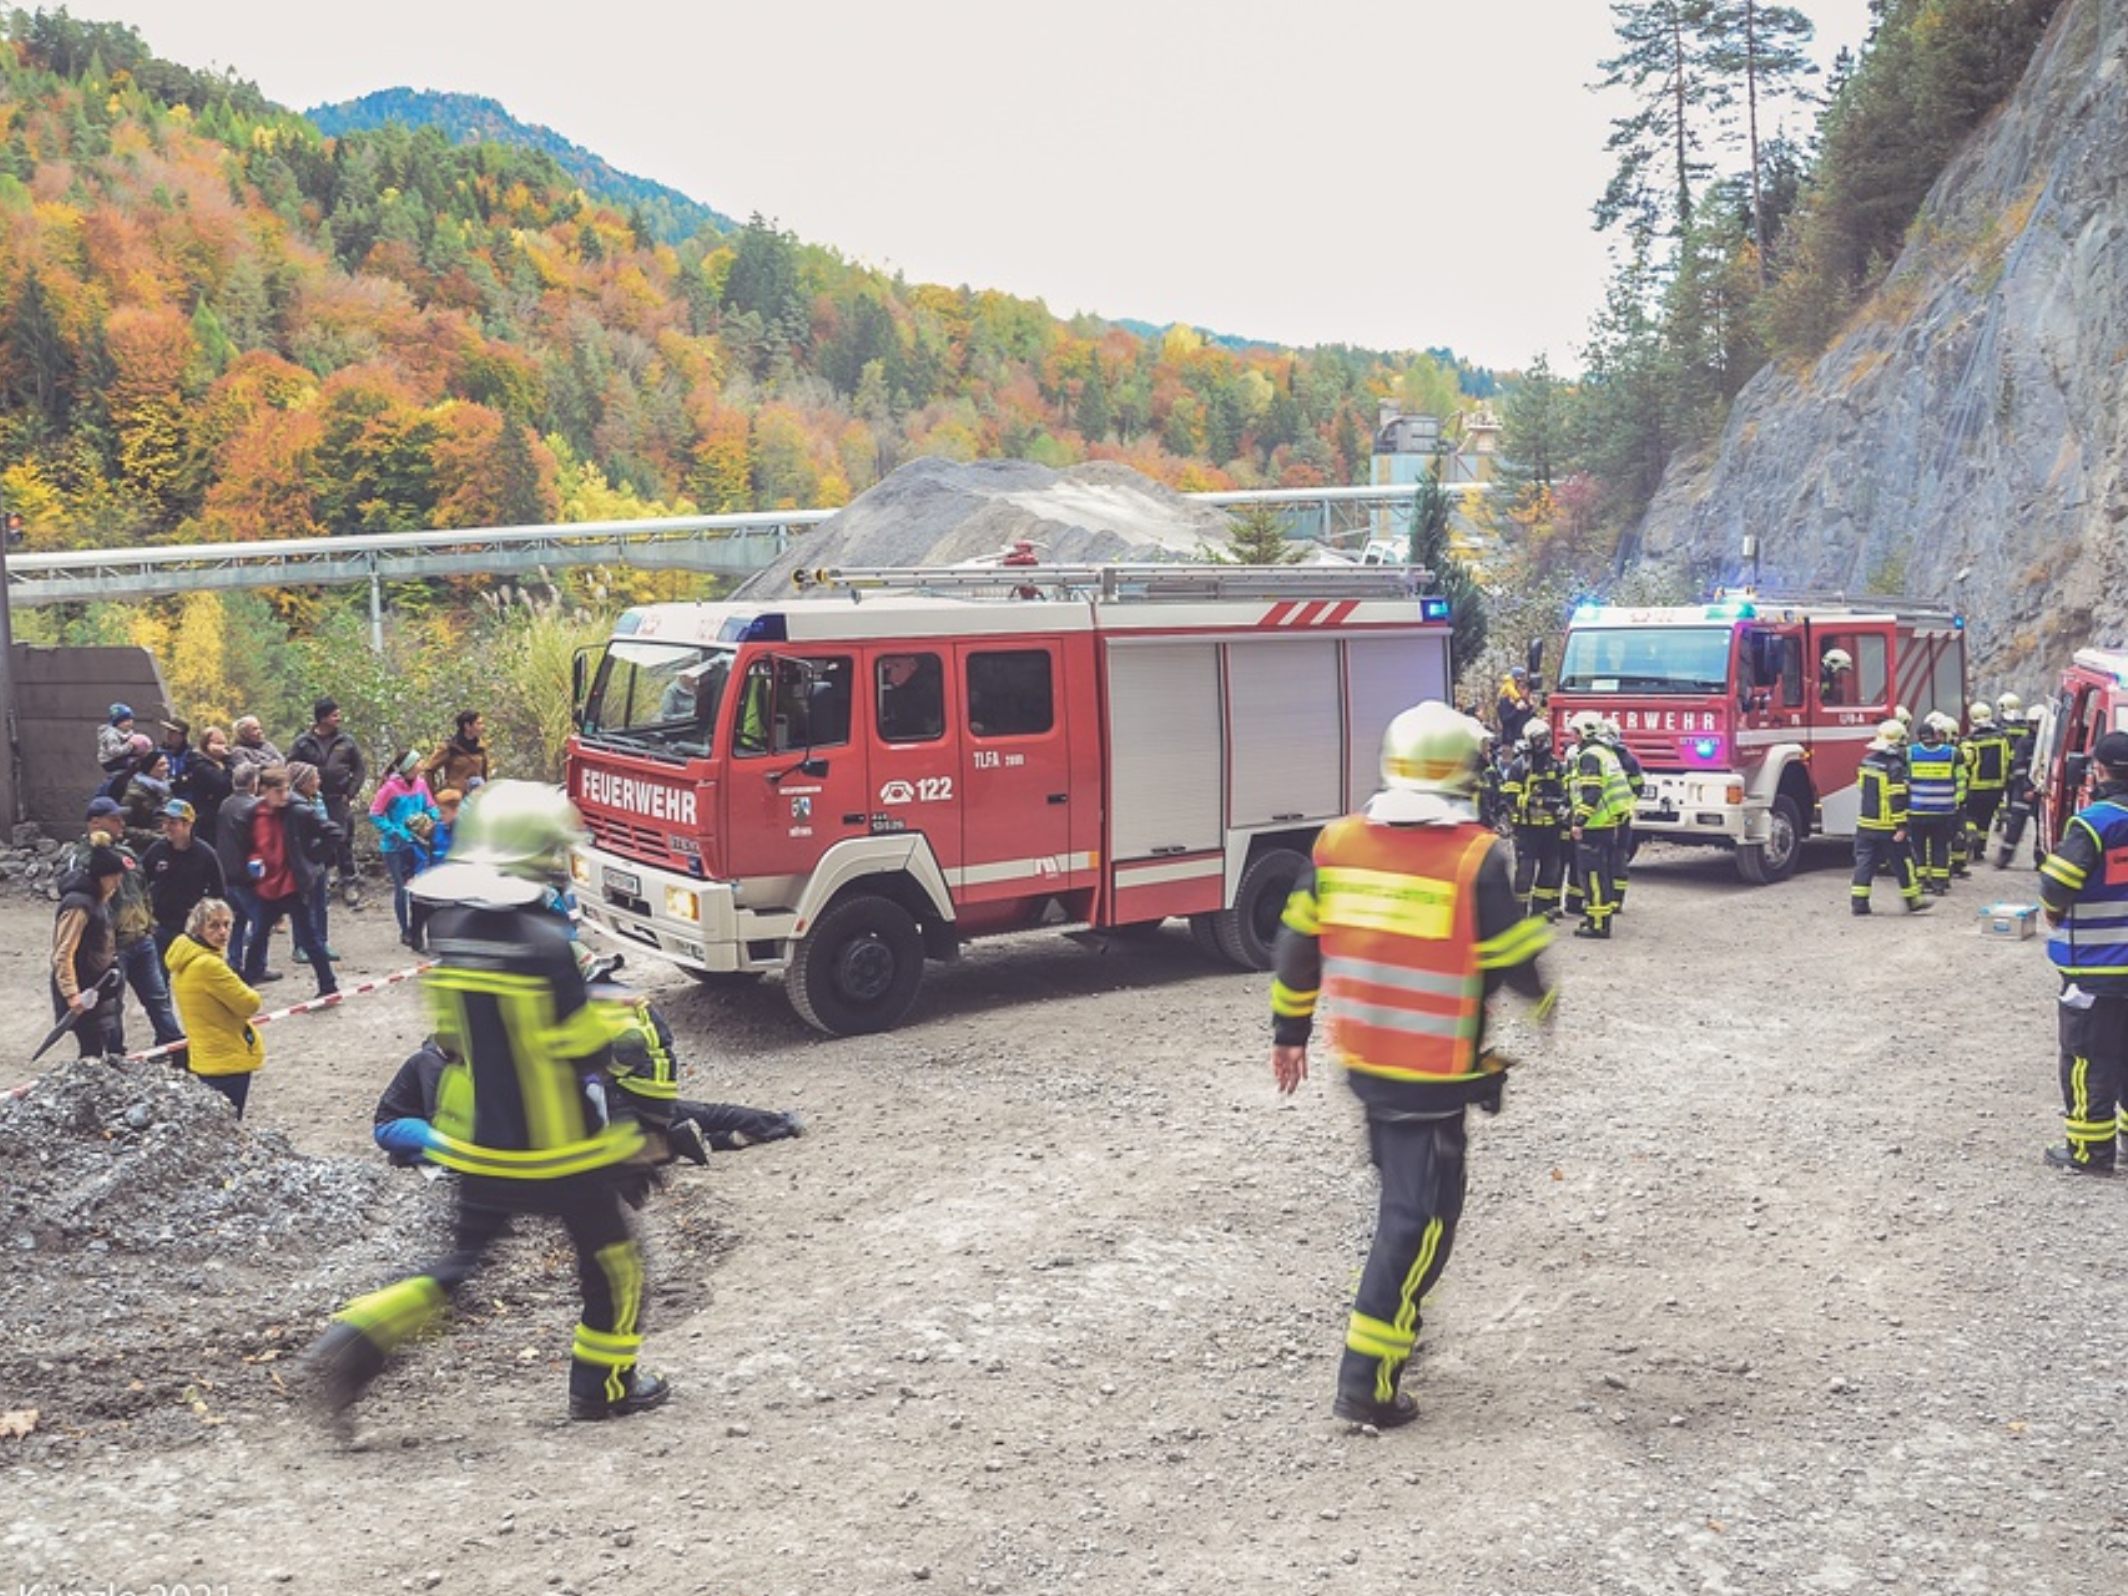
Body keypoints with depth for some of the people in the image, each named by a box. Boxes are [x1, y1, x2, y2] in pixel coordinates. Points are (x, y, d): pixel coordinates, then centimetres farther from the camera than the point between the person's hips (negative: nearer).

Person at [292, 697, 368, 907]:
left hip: (340, 801, 0)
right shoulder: (304, 742, 0)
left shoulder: (346, 740, 3)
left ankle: (348, 882, 4)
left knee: (344, 842, -3)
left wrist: (351, 793, -2)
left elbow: (360, 769, 7)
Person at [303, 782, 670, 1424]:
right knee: (610, 1257, 14)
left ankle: (356, 1340, 8)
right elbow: (586, 1055, -16)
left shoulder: (448, 930, -3)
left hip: (479, 1145, 6)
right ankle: (606, 1386, 24)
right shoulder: (545, 945, -23)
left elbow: (452, 1038, 9)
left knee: (460, 1258, 22)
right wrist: (620, 1137, -3)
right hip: (557, 1152, -6)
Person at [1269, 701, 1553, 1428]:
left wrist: (1290, 1032, 18)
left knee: (1404, 1192, 26)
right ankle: (1366, 1382, 0)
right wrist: (1541, 1007, 13)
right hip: (1435, 1072, -6)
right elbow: (1518, 961, -10)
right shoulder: (1476, 858, -16)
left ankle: (1396, 1319, 39)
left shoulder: (1336, 842, -1)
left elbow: (1297, 944, 6)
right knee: (1421, 1216, 1)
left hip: (1362, 1059, 6)